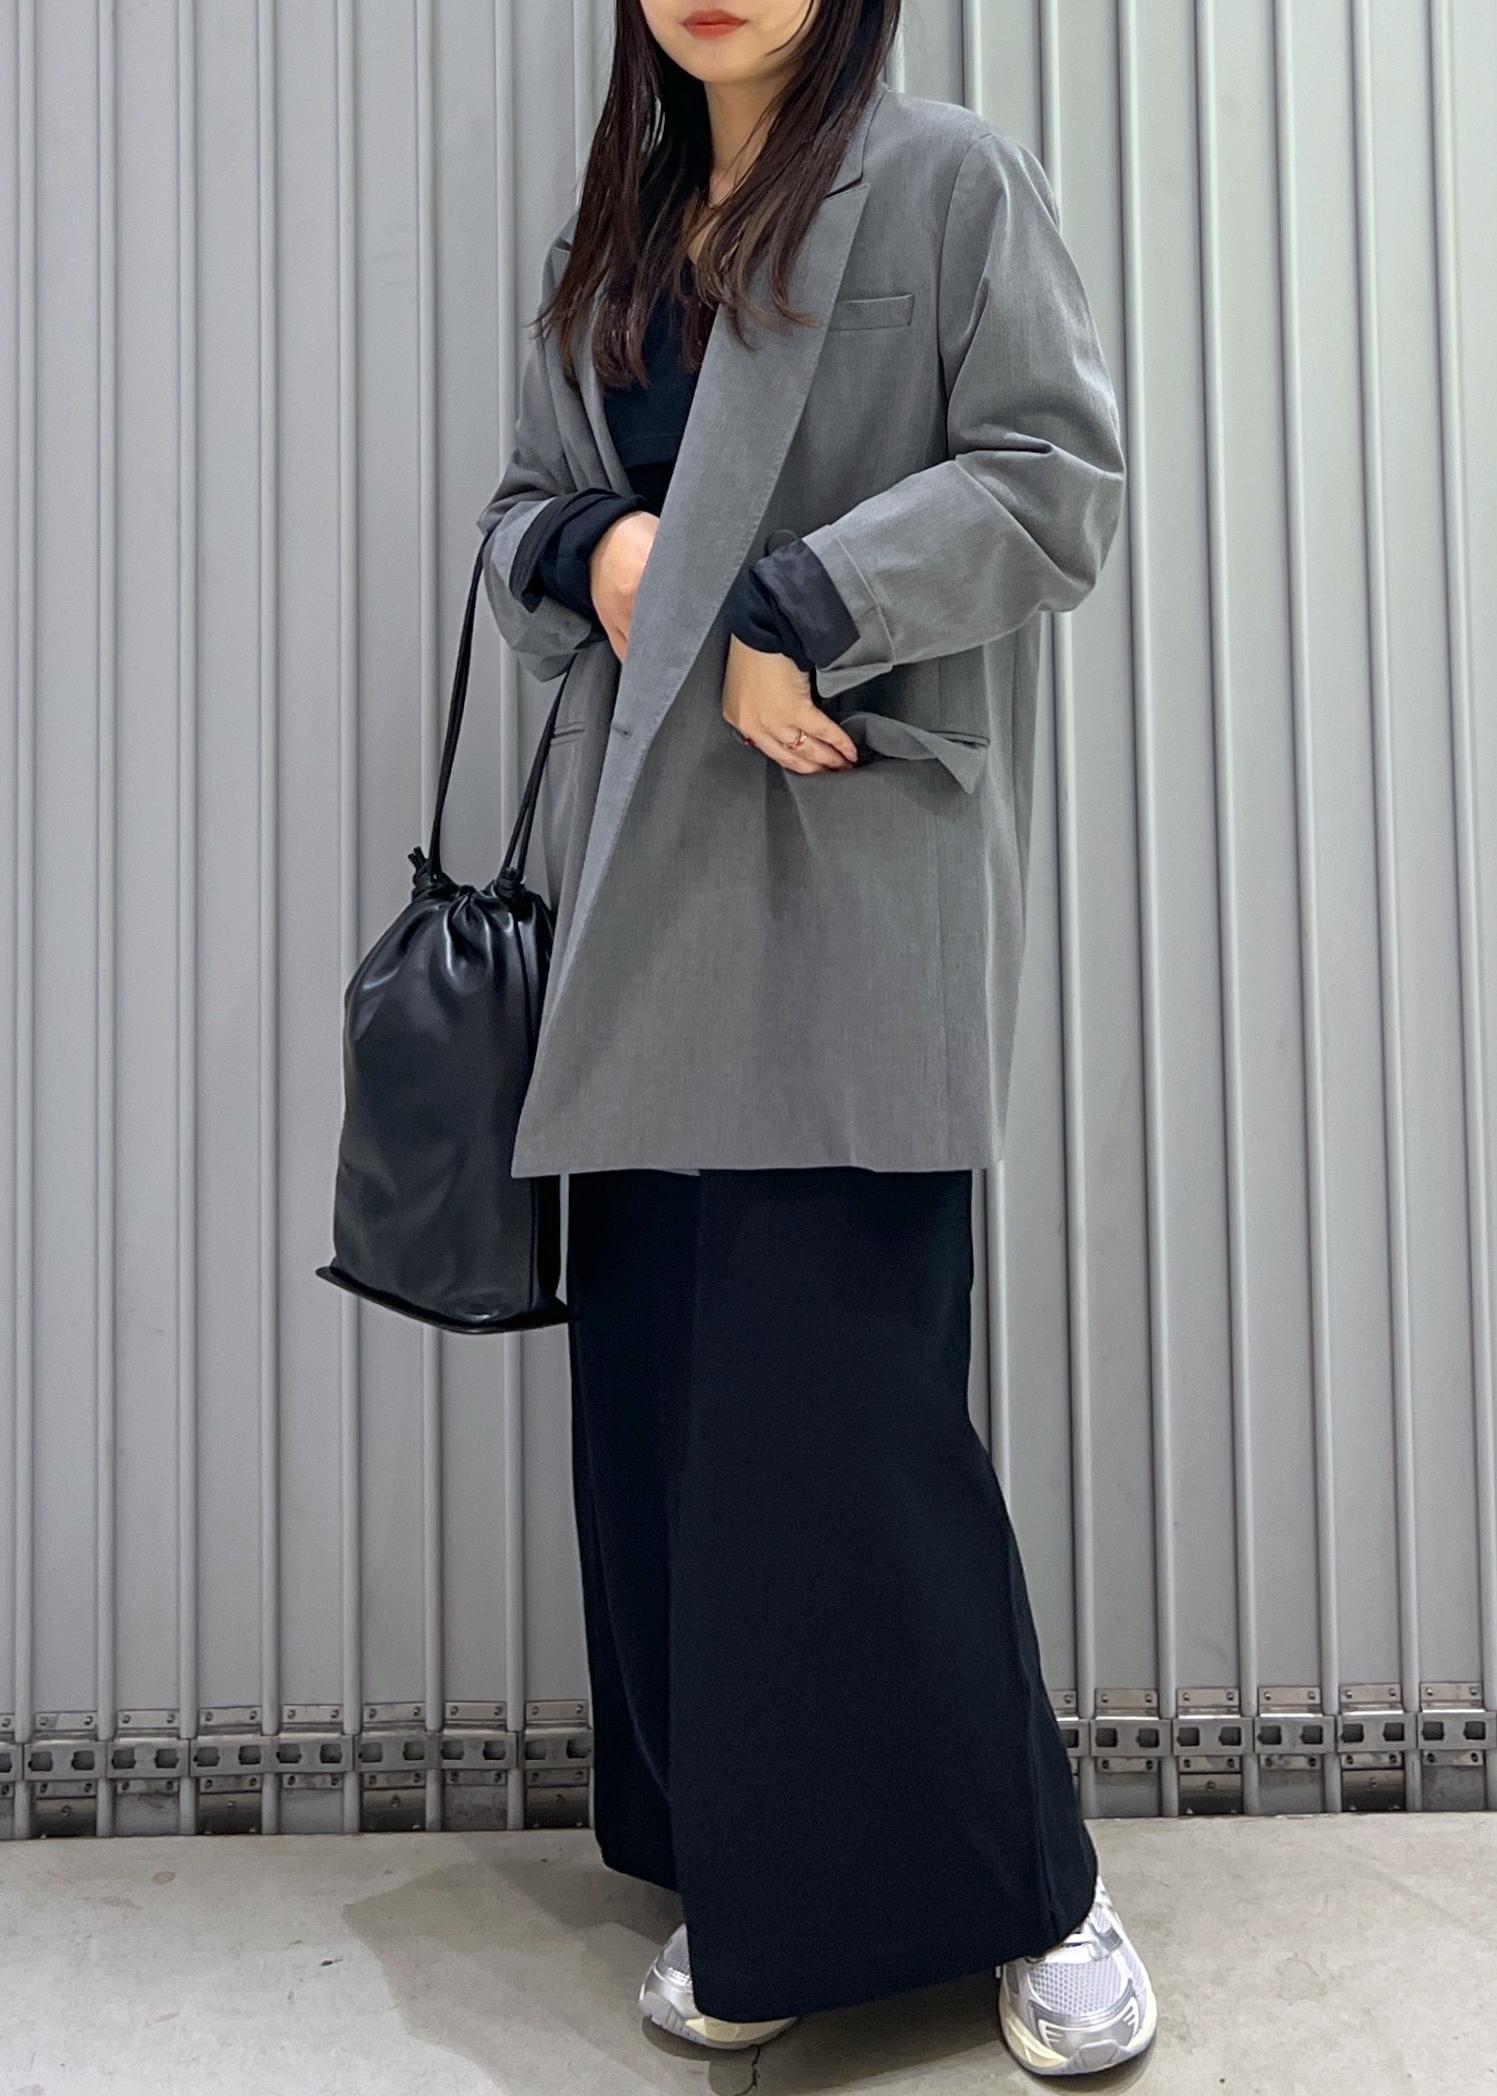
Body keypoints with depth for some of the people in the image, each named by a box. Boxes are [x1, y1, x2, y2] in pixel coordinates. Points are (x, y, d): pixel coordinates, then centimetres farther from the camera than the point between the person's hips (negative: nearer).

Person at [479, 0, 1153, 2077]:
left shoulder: (951, 179, 5)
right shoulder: (602, 247, 22)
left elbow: (1055, 480, -4)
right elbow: (522, 512, 23)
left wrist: (793, 617, -13)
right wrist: (594, 555, 0)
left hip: (855, 889, -6)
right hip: (645, 895, 6)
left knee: (843, 1402, -9)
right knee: (656, 1396, 4)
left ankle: (1027, 1892, 10)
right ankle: (746, 1889, 19)